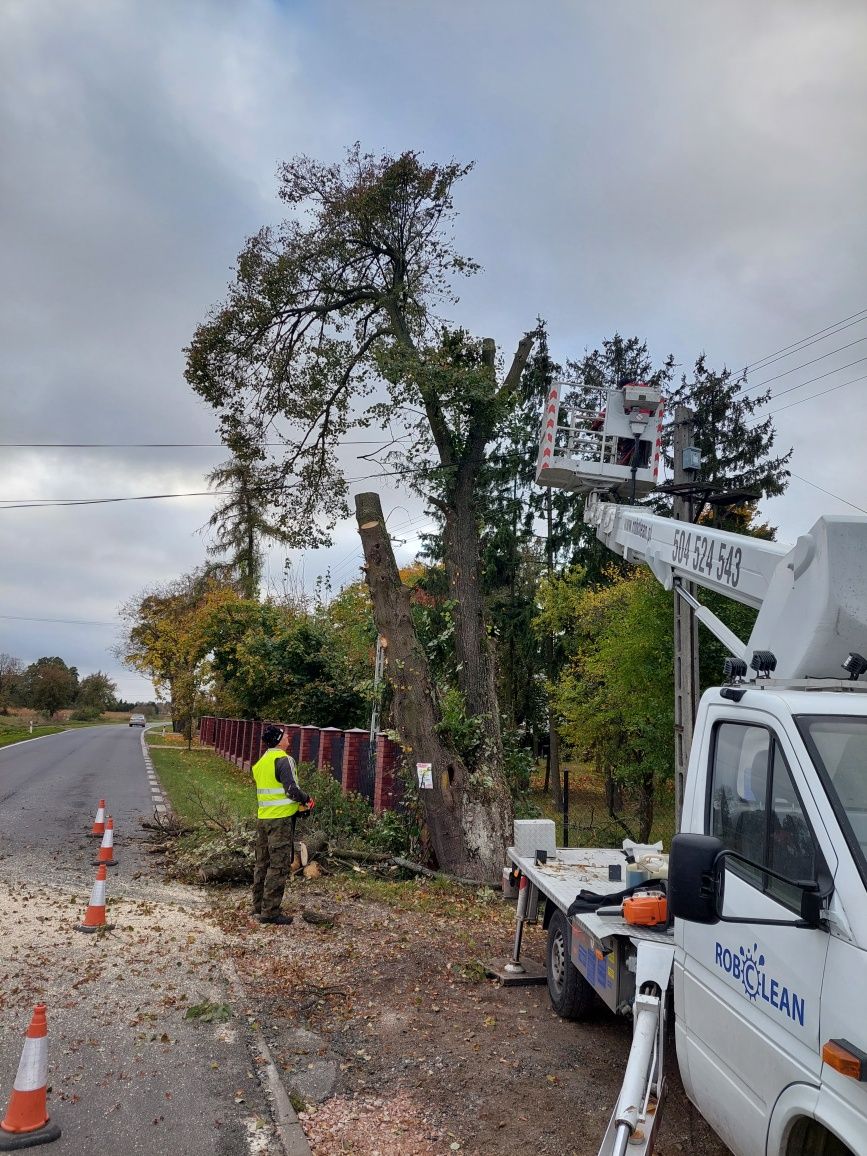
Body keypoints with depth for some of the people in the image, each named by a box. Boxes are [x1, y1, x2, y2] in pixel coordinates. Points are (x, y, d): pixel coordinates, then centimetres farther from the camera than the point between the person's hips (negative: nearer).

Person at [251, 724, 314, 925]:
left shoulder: (261, 762, 15)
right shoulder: (283, 760, -13)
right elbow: (291, 789, -20)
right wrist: (306, 800, -2)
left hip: (262, 818, 9)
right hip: (281, 819, -9)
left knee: (263, 863, 17)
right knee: (279, 866, -4)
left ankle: (258, 905, 26)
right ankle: (270, 912, -3)